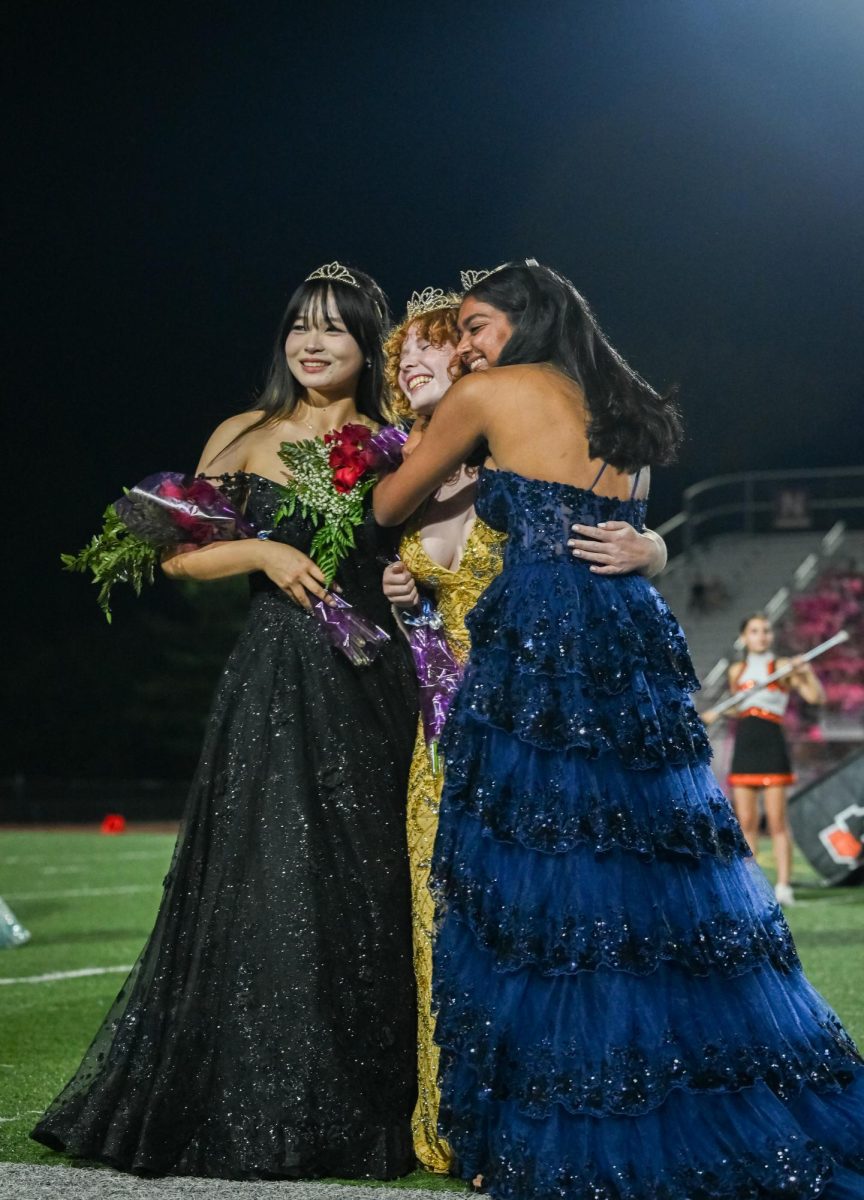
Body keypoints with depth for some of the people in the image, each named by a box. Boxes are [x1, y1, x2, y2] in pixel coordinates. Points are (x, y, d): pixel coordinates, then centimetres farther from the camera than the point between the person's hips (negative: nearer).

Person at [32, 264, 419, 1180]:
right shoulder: (248, 436, 6)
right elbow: (178, 554, 5)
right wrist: (262, 553, -10)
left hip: (369, 692, 1)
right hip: (272, 689, -1)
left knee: (361, 892, 2)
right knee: (262, 891, -3)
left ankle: (351, 1115, 13)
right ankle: (251, 1114, 7)